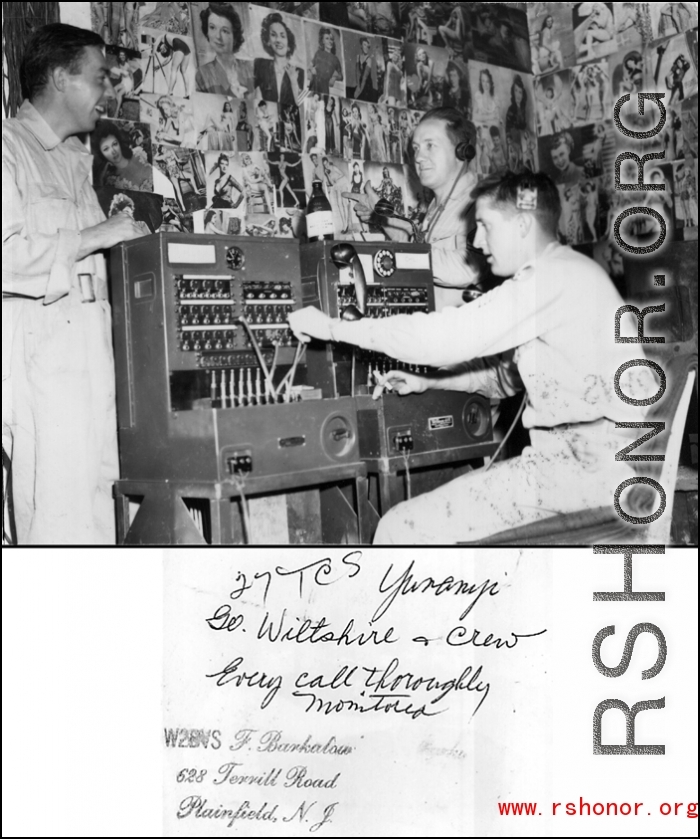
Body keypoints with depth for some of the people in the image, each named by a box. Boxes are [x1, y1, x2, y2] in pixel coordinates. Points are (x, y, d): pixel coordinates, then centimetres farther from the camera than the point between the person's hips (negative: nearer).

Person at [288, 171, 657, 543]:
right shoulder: (558, 275, 19)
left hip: (592, 464, -11)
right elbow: (513, 372, 30)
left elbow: (446, 335, -18)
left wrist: (331, 327, -9)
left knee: (403, 528, -14)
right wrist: (428, 383, 23)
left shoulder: (553, 277, -14)